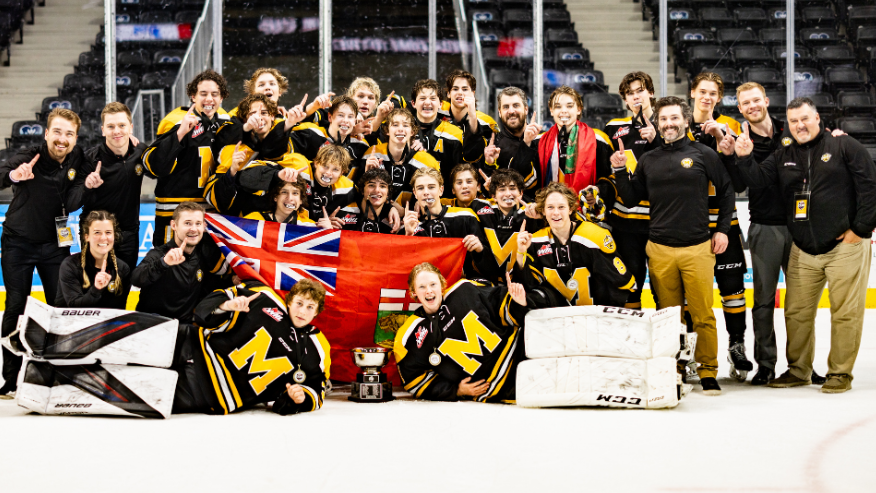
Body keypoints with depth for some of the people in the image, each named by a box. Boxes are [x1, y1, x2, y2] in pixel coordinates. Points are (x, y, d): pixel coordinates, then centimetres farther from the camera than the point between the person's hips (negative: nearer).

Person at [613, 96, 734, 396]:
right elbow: (631, 199, 16)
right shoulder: (649, 161, 12)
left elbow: (726, 190, 11)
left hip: (698, 248, -2)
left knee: (703, 315, -4)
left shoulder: (703, 155, 4)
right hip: (660, 250, 3)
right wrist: (620, 172, 3)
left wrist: (723, 229, 7)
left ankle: (708, 373, 5)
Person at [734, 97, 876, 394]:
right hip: (803, 251, 5)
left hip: (844, 245, -5)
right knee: (797, 312, 7)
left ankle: (840, 373, 7)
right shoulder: (784, 156, 14)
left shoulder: (844, 147, -1)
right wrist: (745, 158, -14)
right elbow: (758, 179, 5)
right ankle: (798, 370, 19)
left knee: (845, 312, -2)